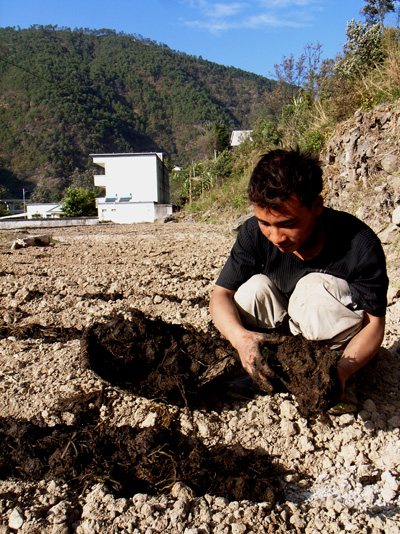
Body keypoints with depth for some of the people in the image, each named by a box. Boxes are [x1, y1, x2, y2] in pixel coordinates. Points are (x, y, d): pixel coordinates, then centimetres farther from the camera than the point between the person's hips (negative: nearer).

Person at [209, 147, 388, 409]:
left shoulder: (360, 245, -28)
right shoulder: (255, 233, -19)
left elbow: (374, 323, -21)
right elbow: (221, 294, -18)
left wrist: (342, 370, -41)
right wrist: (239, 336, -40)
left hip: (342, 346, -2)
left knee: (316, 287, -31)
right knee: (255, 287, -24)